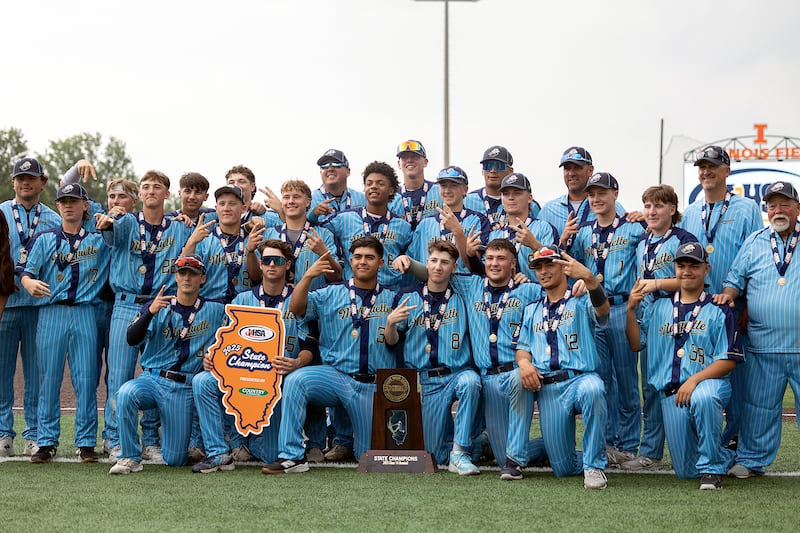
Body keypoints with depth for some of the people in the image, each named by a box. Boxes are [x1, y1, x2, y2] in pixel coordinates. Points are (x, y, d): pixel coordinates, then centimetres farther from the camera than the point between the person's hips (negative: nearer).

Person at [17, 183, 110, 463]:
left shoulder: (99, 239, 12)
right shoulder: (44, 239, 10)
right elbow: (25, 270, -1)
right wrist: (29, 283, -21)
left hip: (85, 315, 0)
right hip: (51, 314, 0)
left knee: (86, 379, -2)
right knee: (48, 379, 0)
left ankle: (86, 443, 5)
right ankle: (47, 443, 7)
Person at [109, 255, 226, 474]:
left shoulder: (215, 311, 7)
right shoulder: (156, 306, 5)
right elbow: (132, 339, -8)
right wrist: (150, 312, -25)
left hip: (185, 388, 0)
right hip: (151, 379, 0)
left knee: (175, 459, -4)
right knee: (126, 392, -35)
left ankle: (170, 432, 33)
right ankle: (130, 457, -20)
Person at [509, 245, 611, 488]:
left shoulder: (581, 302, 6)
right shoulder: (532, 311, 23)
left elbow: (602, 310, -17)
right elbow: (523, 347, 18)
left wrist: (589, 278, -38)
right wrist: (523, 362, -9)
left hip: (581, 378, -3)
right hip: (547, 389, 3)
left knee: (592, 389, -41)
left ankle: (594, 464, -24)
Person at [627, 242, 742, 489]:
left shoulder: (718, 311, 0)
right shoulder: (658, 308, 15)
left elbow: (728, 360, -6)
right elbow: (636, 344, 12)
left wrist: (694, 380, -18)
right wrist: (631, 310, -2)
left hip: (708, 383, -4)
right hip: (670, 394, 4)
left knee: (703, 398, -43)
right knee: (685, 471, 1)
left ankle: (712, 467, -23)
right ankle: (724, 455, 36)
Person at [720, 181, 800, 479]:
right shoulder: (754, 243, 12)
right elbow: (735, 280, 13)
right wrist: (728, 294, -7)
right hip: (762, 346, 2)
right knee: (758, 407, 8)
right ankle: (752, 460, 18)